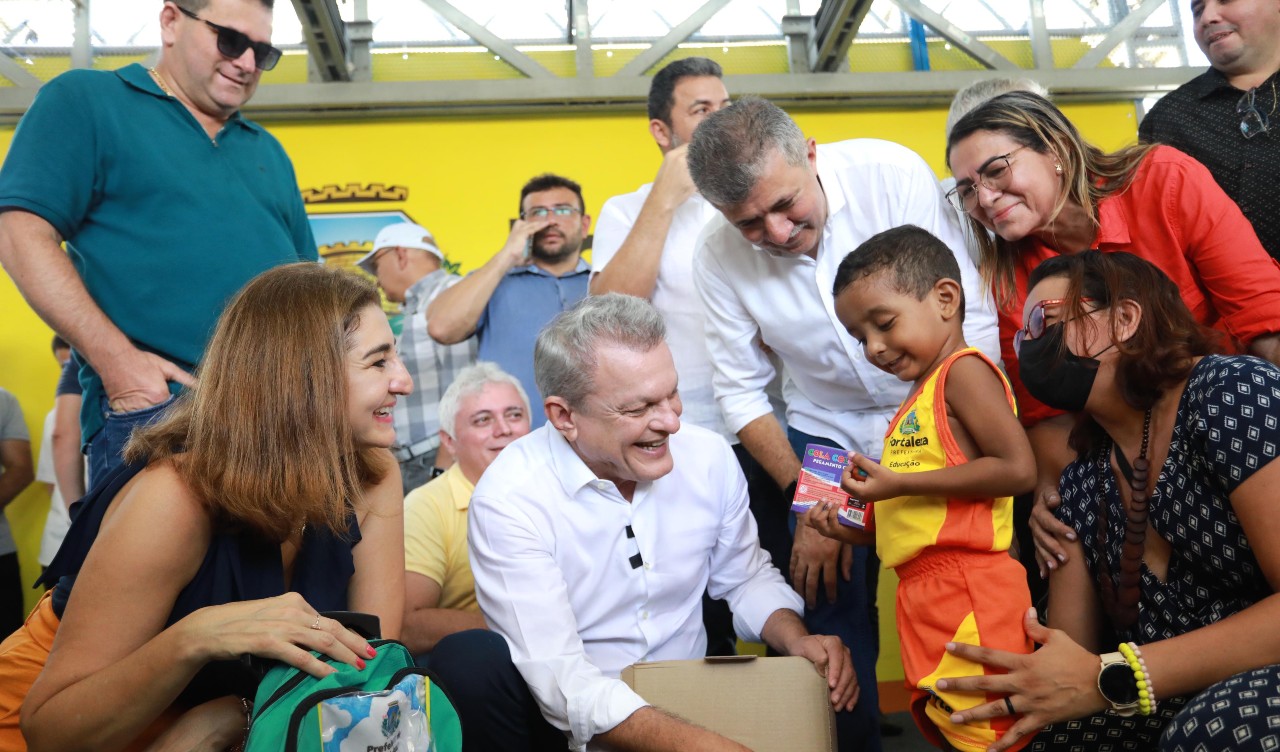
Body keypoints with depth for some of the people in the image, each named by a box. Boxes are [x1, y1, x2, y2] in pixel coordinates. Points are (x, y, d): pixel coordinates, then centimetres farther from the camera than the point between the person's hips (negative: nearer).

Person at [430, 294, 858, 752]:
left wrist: (796, 639, -8)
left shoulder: (709, 457, -5)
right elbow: (564, 686, -26)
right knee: (466, 662, -29)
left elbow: (747, 578, 12)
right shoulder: (509, 499, -20)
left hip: (694, 708, 3)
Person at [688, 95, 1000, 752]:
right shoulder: (717, 256, -14)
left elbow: (972, 319, -17)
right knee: (833, 628, -1)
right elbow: (741, 391, -6)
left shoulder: (891, 173, -20)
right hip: (826, 435, 1)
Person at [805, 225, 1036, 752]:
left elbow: (1018, 469, -19)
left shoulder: (964, 371, -7)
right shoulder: (922, 395, 20)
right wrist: (852, 530, 9)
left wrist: (900, 483, -16)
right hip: (925, 602, 10)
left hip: (968, 593, -9)